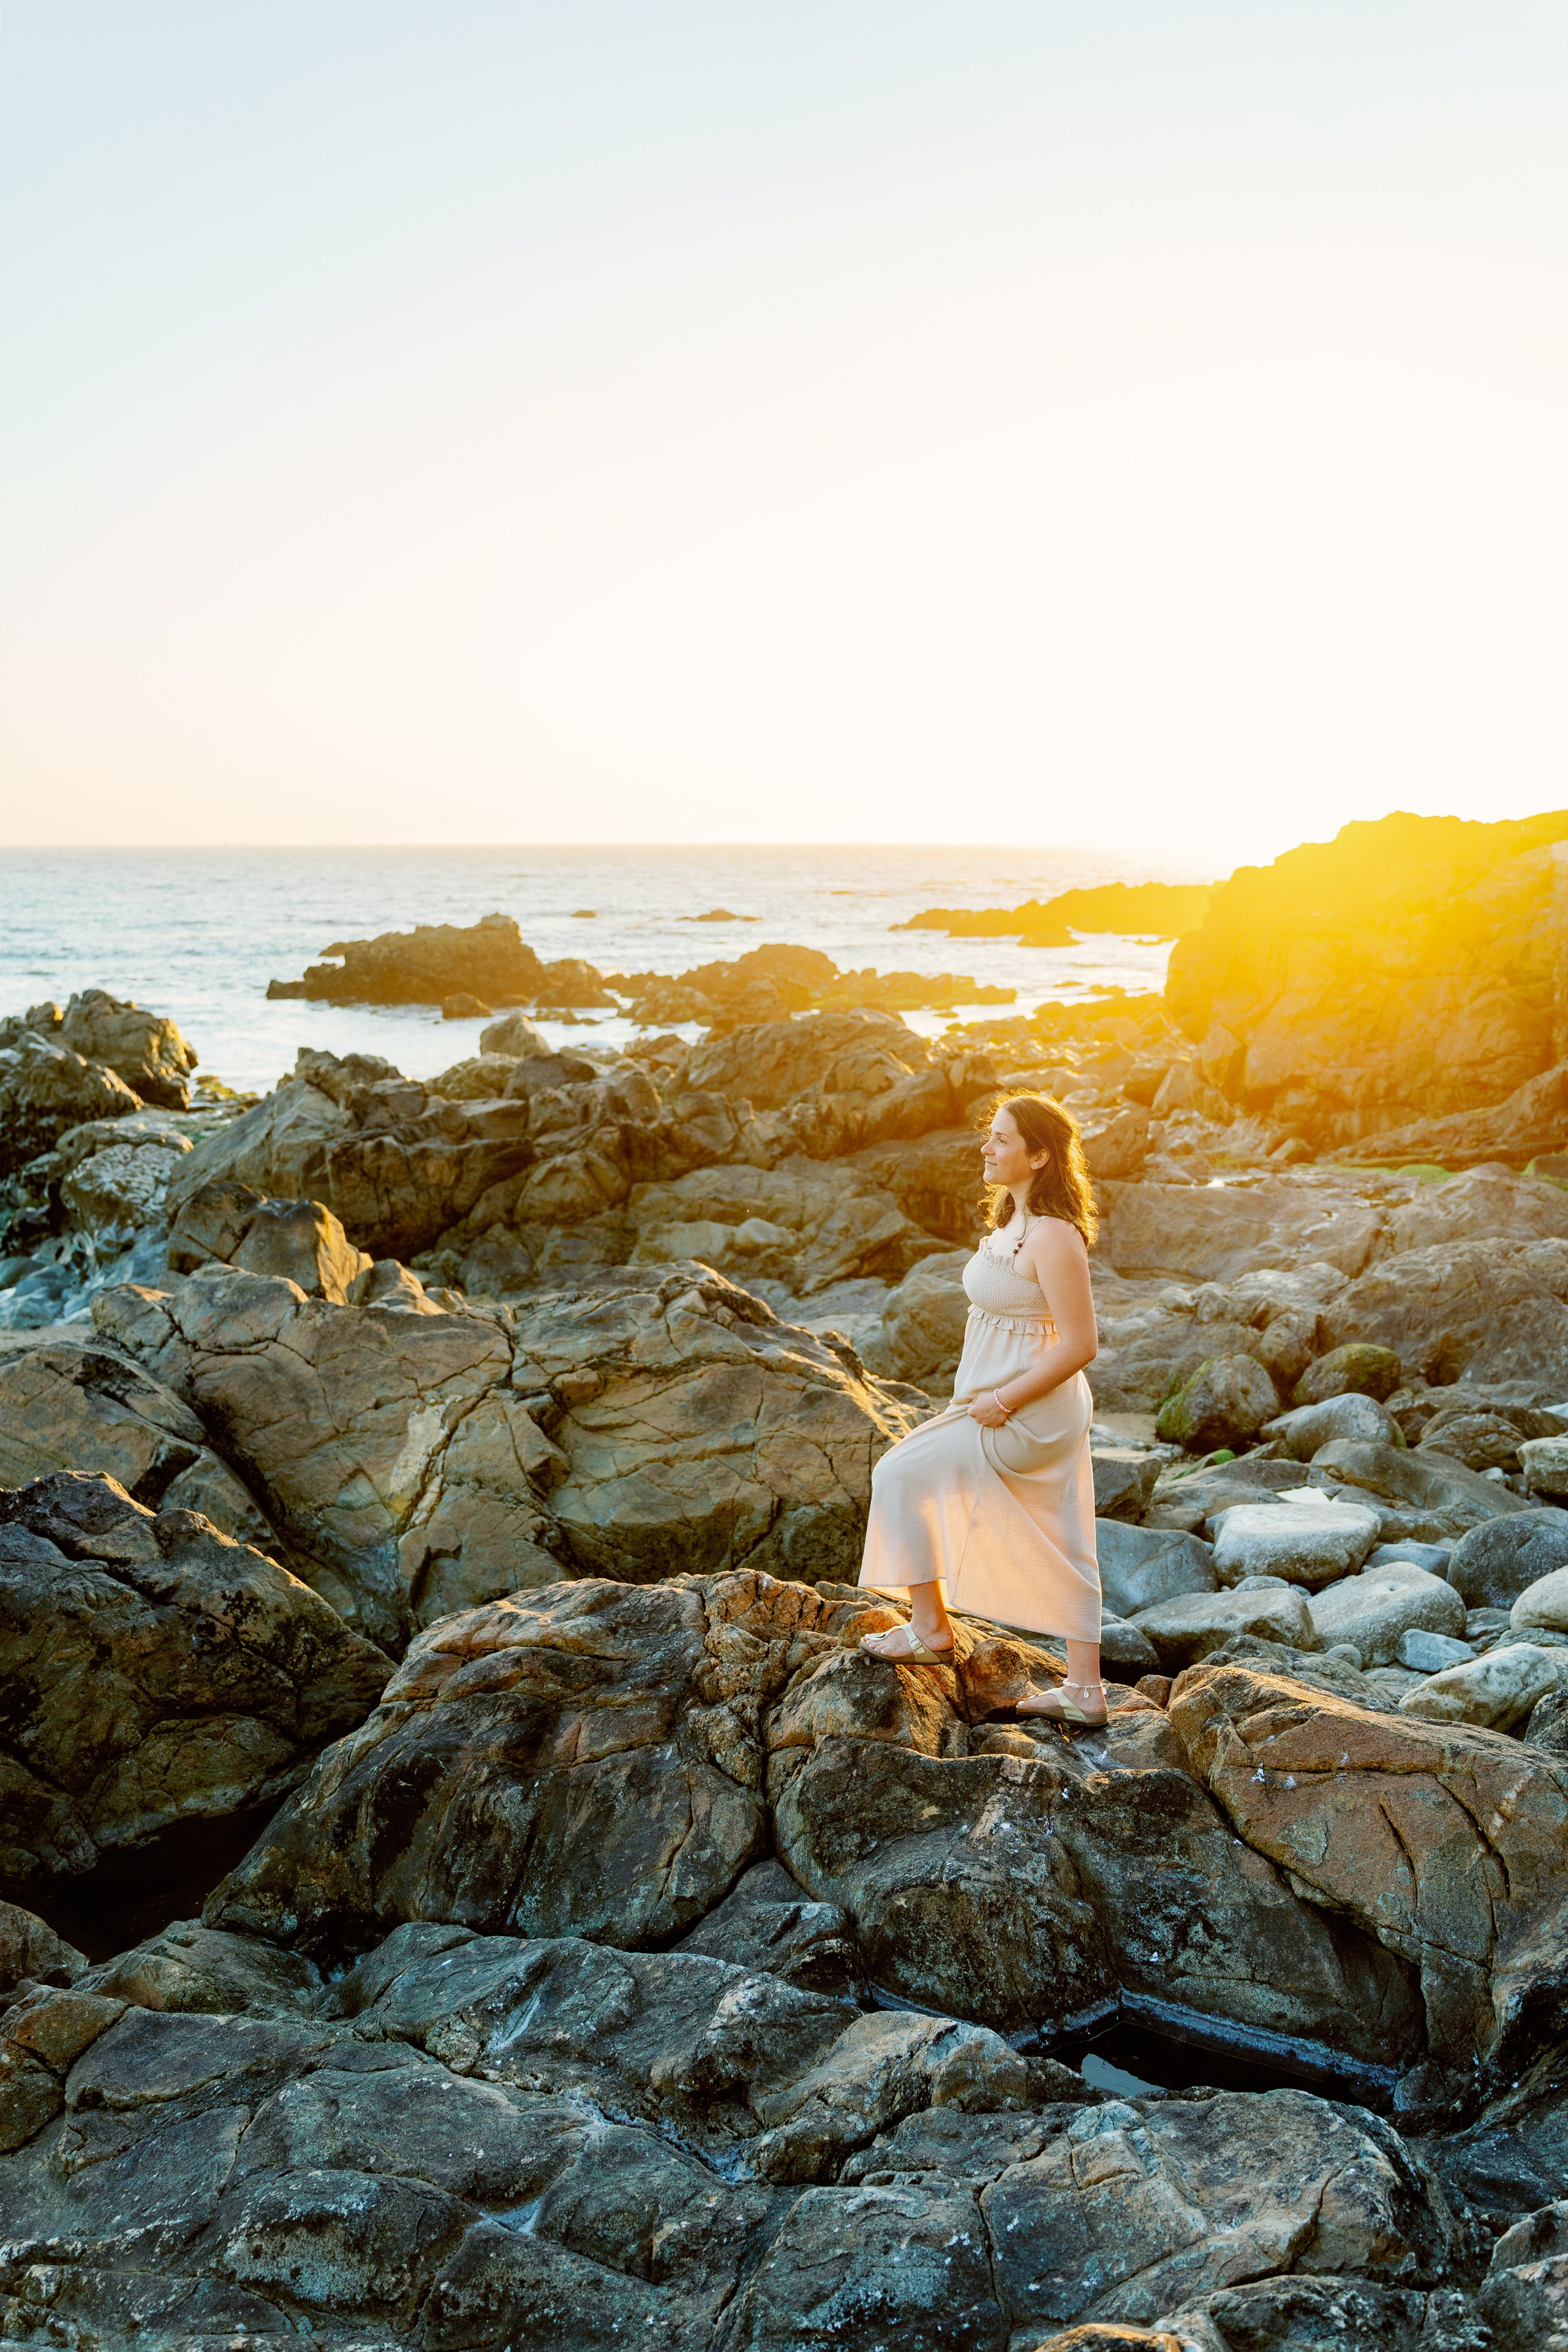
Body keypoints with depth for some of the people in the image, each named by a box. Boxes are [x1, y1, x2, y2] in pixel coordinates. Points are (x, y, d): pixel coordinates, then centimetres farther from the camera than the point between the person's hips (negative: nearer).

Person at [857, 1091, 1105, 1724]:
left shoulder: (1053, 1237, -22)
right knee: (1060, 1546, 12)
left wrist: (1003, 1401, -18)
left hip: (1028, 1418, -10)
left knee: (901, 1475, 1)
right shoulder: (1014, 1221, 9)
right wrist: (978, 1395, 12)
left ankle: (929, 1628, 12)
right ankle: (1084, 1690, 18)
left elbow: (1080, 1344, -24)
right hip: (1013, 1408, 10)